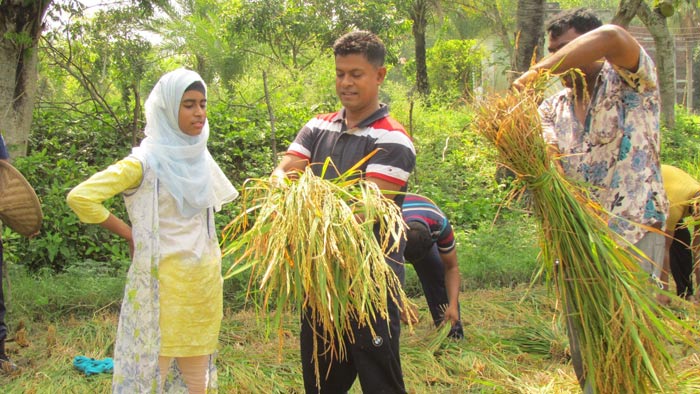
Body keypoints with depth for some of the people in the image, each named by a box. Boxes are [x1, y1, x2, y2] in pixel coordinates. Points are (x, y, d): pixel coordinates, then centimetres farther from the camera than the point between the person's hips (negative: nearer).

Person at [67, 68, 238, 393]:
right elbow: (80, 197, -20)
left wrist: (211, 259, 14)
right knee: (154, 368, 1)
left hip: (204, 279, 7)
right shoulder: (145, 163, -14)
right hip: (165, 280, -6)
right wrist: (129, 234, -12)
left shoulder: (199, 158, 6)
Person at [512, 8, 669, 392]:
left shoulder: (629, 83, -5)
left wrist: (539, 71, -26)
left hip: (634, 235, -5)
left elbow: (612, 38, -26)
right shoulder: (553, 107, 11)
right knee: (584, 357, 14)